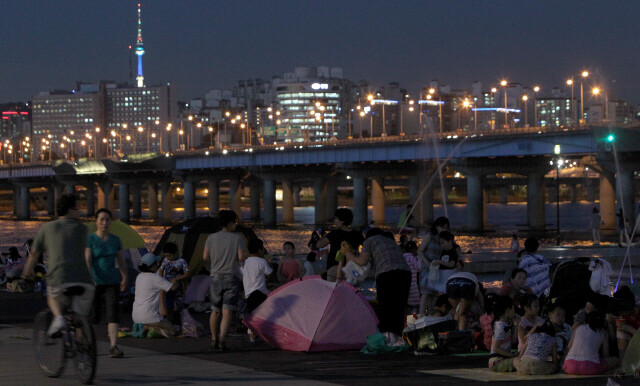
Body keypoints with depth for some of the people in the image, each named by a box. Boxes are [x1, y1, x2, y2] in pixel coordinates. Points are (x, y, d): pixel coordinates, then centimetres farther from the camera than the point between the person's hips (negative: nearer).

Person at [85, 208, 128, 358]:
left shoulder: (115, 240, 9)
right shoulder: (90, 239, -4)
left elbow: (121, 260, 19)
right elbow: (87, 260, -14)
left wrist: (124, 278, 21)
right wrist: (89, 278, -26)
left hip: (112, 282, 3)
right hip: (95, 282, -3)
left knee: (113, 313, -11)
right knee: (93, 314, 3)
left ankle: (114, 347, -18)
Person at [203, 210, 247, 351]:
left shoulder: (211, 238, 4)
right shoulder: (237, 238, -4)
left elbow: (205, 257, 3)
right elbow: (241, 257, -10)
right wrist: (244, 255, 12)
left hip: (216, 277, 3)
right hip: (232, 278, -3)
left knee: (215, 311, 15)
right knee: (227, 311, -7)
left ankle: (214, 340, 23)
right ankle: (222, 338, -23)